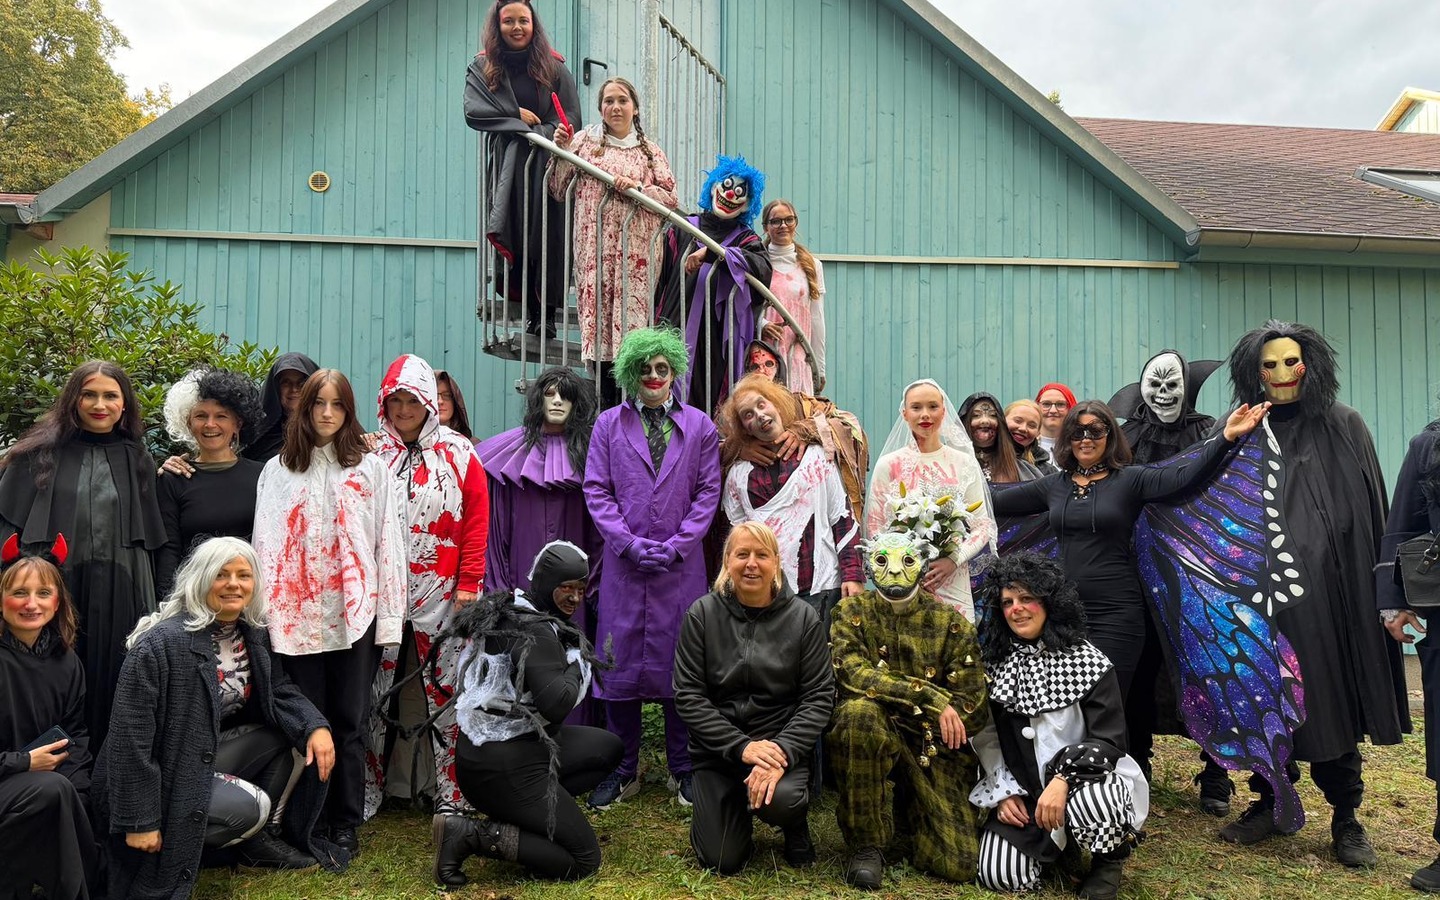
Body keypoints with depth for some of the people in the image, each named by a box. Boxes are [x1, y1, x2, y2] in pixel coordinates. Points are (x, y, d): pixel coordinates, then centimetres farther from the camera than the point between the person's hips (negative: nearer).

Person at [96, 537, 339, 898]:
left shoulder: (252, 635, 0)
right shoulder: (161, 644, -24)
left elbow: (279, 692, 3)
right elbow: (131, 735, -25)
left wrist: (315, 726, -19)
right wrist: (138, 821, -25)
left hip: (211, 756, 8)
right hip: (164, 776, -8)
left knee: (300, 734, -4)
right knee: (250, 807, -27)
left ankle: (264, 838, 10)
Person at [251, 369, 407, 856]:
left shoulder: (372, 469, 5)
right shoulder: (277, 470, 11)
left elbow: (389, 543, 1)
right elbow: (265, 544, 7)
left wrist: (389, 618, -5)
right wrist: (266, 614, -1)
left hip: (355, 613, -1)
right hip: (297, 615, 1)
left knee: (349, 721, 4)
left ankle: (346, 821, 15)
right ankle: (309, 819, 19)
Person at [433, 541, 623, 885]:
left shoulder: (507, 610, 10)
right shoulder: (537, 632, -19)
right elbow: (557, 703, -27)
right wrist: (578, 660, -10)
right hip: (503, 769, -10)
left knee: (609, 747, 16)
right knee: (584, 860, -3)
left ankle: (524, 814, 6)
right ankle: (474, 834, -9)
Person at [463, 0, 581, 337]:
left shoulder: (553, 67, 11)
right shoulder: (482, 68, 11)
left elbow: (571, 117, 4)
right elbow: (473, 111, -1)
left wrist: (541, 136, -11)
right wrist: (516, 114, -7)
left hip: (548, 161, 0)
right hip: (507, 162, 0)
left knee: (548, 233, -7)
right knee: (514, 232, -9)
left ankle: (548, 310, -2)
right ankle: (530, 307, -1)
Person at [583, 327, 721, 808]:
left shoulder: (699, 426, 8)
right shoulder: (609, 424, 7)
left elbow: (708, 492, 3)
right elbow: (596, 491, 2)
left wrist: (676, 546, -7)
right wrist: (630, 543, -9)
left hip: (681, 566, 0)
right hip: (623, 564, 0)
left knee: (680, 663, 5)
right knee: (620, 661, 4)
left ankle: (683, 770, 19)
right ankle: (623, 771, 18)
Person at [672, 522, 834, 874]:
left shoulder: (803, 618, -3)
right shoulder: (702, 614, -4)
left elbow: (818, 697, -6)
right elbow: (688, 696, -7)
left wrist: (783, 751, -21)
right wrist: (741, 746, -17)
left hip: (782, 742, -1)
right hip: (718, 746, 1)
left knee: (780, 800, -32)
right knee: (722, 861, -7)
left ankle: (795, 823, 6)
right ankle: (734, 811, 28)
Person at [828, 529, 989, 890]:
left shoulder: (951, 622, 0)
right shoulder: (852, 612, 0)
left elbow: (973, 708, -4)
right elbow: (854, 674, -18)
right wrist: (930, 698, -26)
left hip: (932, 744, 1)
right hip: (871, 732, -1)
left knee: (958, 864, -13)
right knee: (860, 712, -37)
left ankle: (909, 806, 23)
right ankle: (865, 843, -17)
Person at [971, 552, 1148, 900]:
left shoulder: (1086, 661, -8)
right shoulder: (993, 662, 2)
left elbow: (1109, 741, -12)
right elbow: (985, 737, 4)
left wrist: (1063, 779, -26)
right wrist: (1004, 792, -8)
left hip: (1083, 779, -2)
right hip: (1019, 790, 3)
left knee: (1091, 799, -39)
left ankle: (1107, 864, -1)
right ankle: (1048, 840, 19)